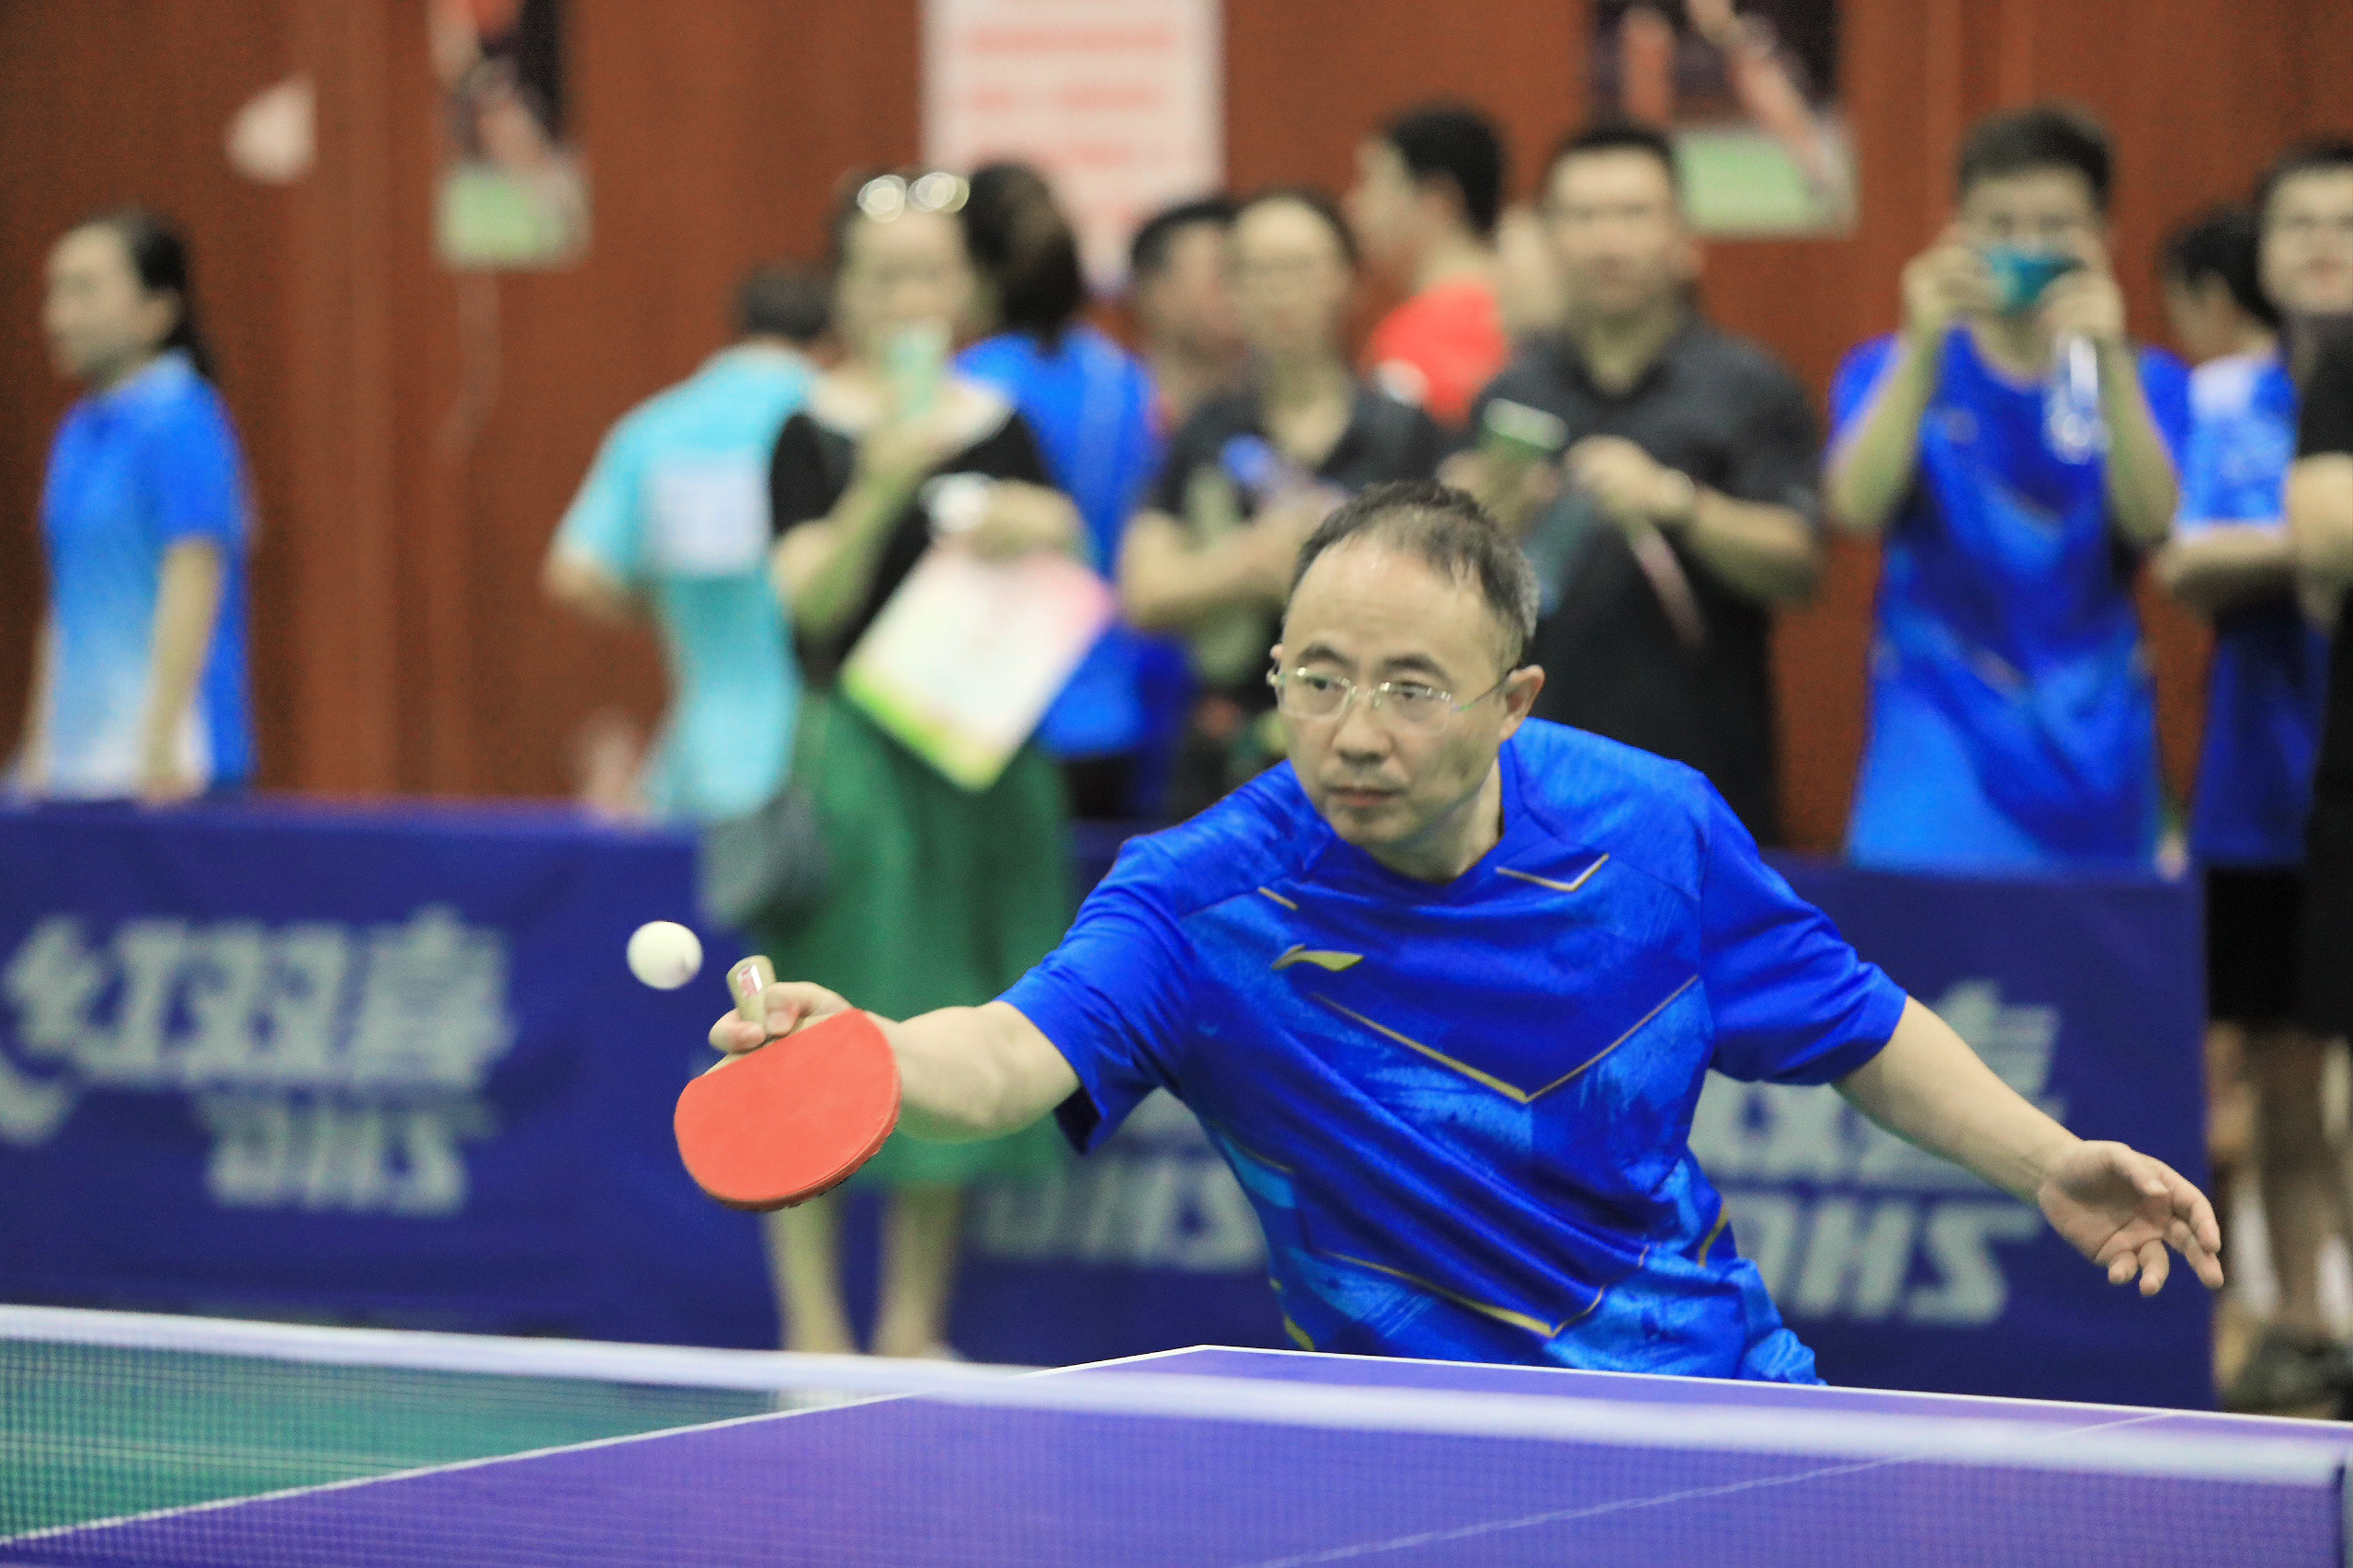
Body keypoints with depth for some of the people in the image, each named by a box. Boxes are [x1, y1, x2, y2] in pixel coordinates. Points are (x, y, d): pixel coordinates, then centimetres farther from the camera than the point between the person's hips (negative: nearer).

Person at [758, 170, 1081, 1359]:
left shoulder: (1001, 427, 10)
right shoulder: (814, 434, -3)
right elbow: (812, 600, -13)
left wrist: (1027, 533, -11)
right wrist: (882, 487, -26)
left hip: (982, 756, 4)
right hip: (857, 755, -4)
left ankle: (914, 1322, 14)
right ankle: (814, 1326, -2)